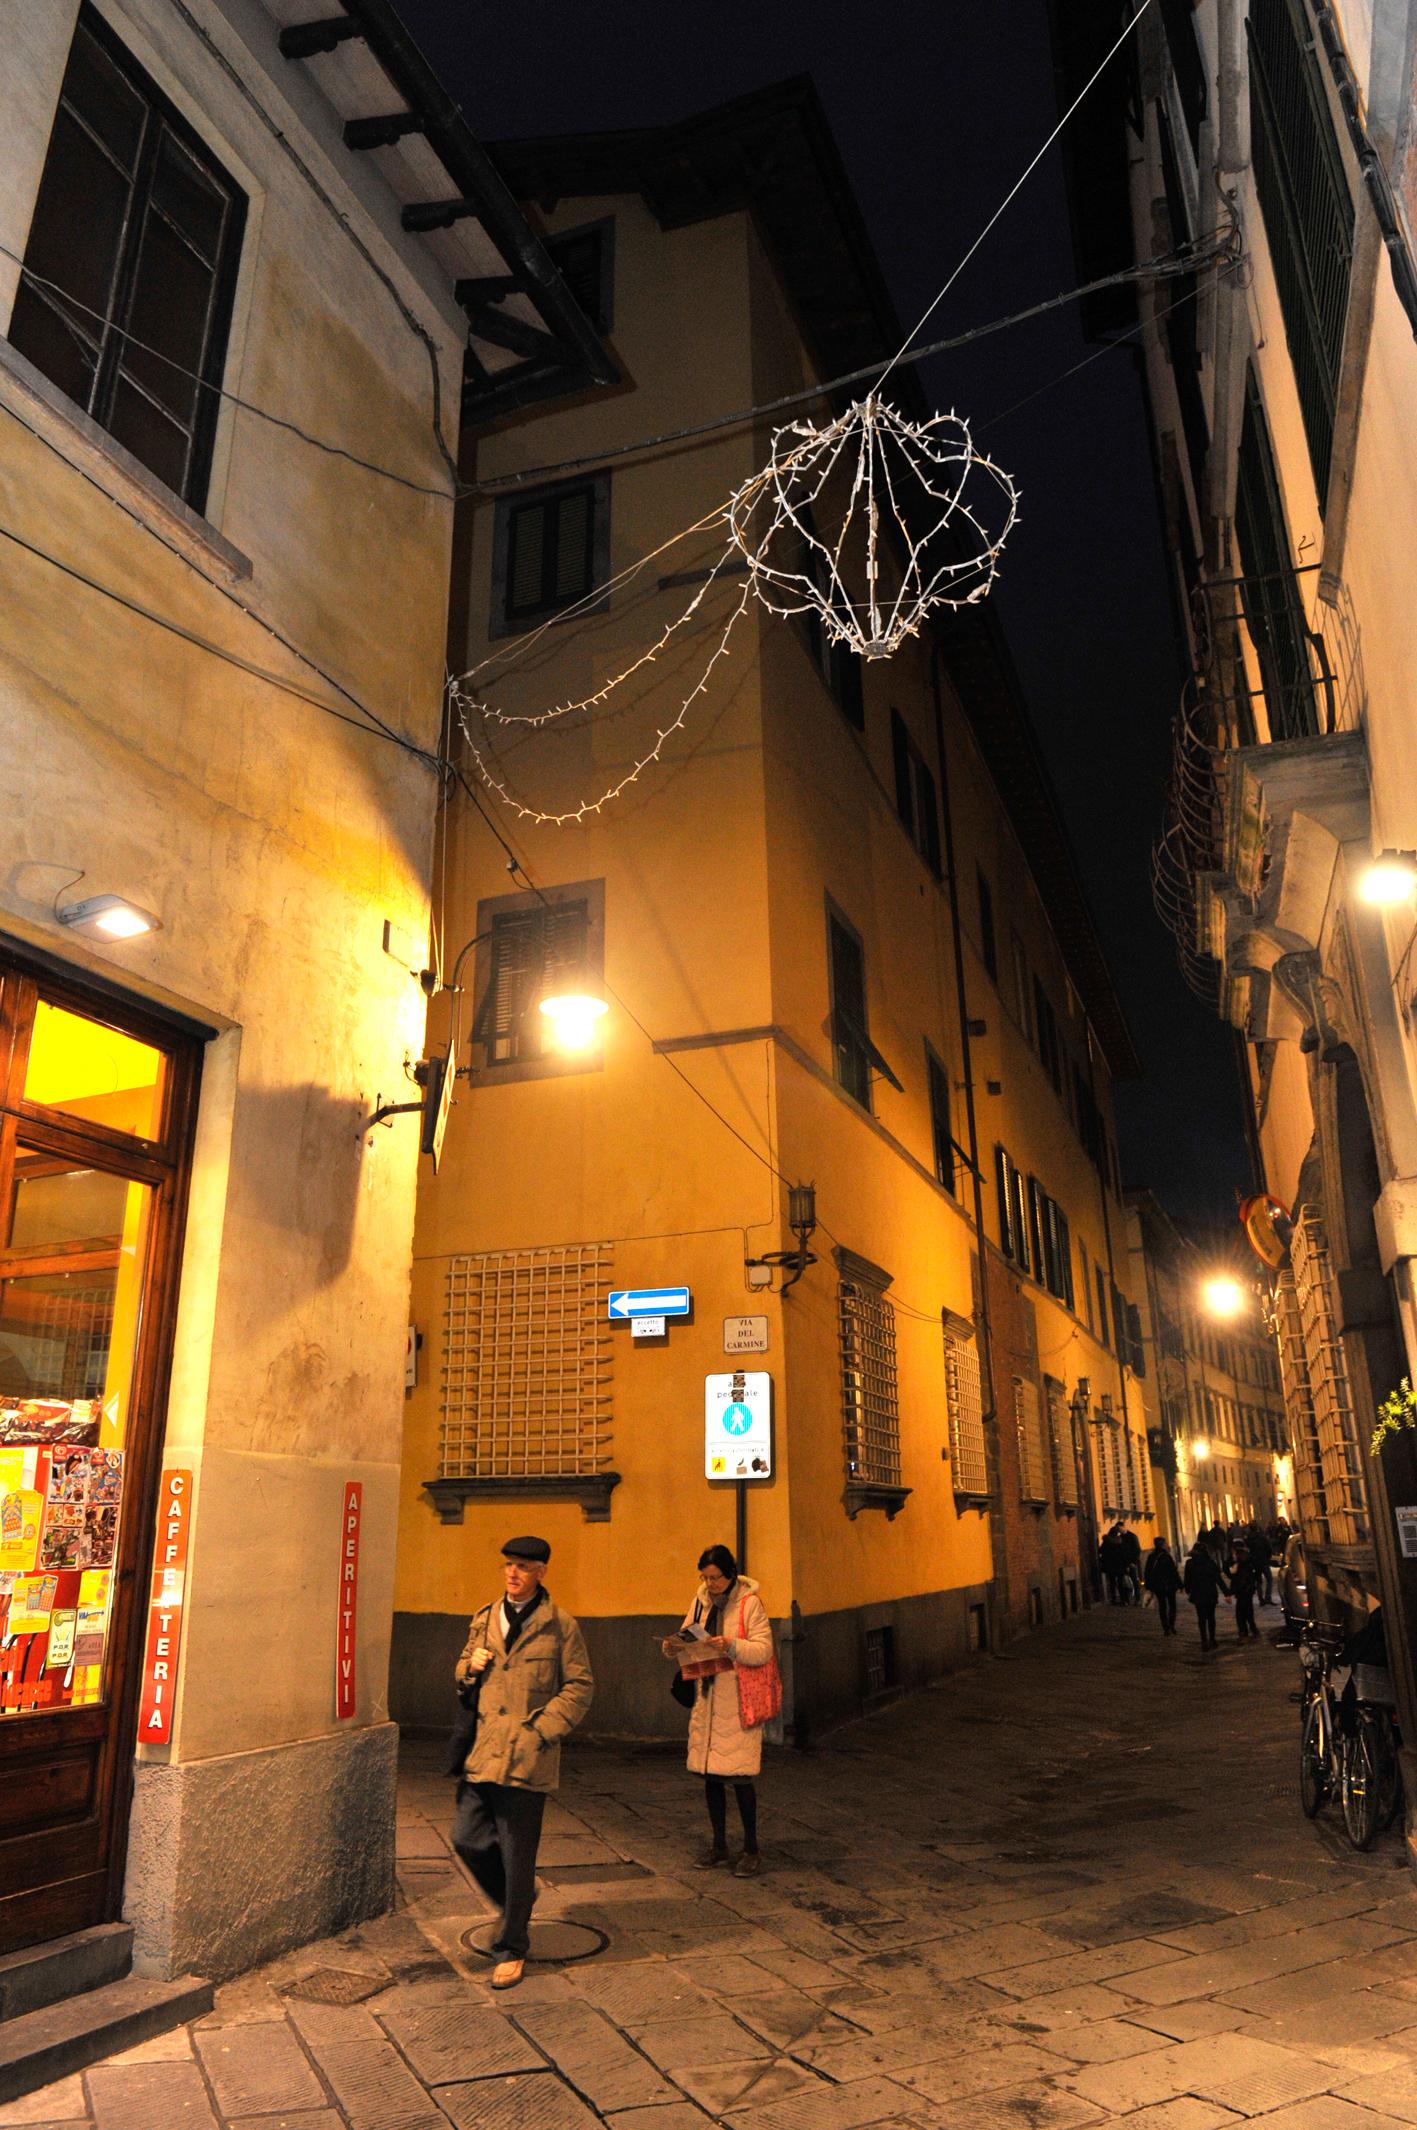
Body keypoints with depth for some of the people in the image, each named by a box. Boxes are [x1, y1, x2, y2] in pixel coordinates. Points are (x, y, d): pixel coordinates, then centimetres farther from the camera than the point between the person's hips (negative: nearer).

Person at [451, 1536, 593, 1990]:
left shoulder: (559, 1625, -5)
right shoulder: (484, 1620, 10)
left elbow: (580, 1686, -4)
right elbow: (463, 1672, 23)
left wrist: (541, 1729, -12)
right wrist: (470, 1665, -1)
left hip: (526, 1756, -5)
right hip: (482, 1752, 5)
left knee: (517, 1855, 3)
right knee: (468, 1838, 6)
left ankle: (511, 1949, 21)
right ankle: (517, 1900, 34)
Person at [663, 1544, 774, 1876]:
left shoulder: (750, 1602, -10)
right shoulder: (701, 1601, 9)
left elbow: (764, 1649, -15)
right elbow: (686, 1637, 12)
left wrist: (731, 1646, -29)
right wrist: (673, 1647, -10)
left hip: (738, 1702, -6)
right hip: (707, 1699, 6)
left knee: (741, 1776, -2)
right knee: (710, 1774, 12)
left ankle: (751, 1849, 12)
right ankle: (718, 1844, 27)